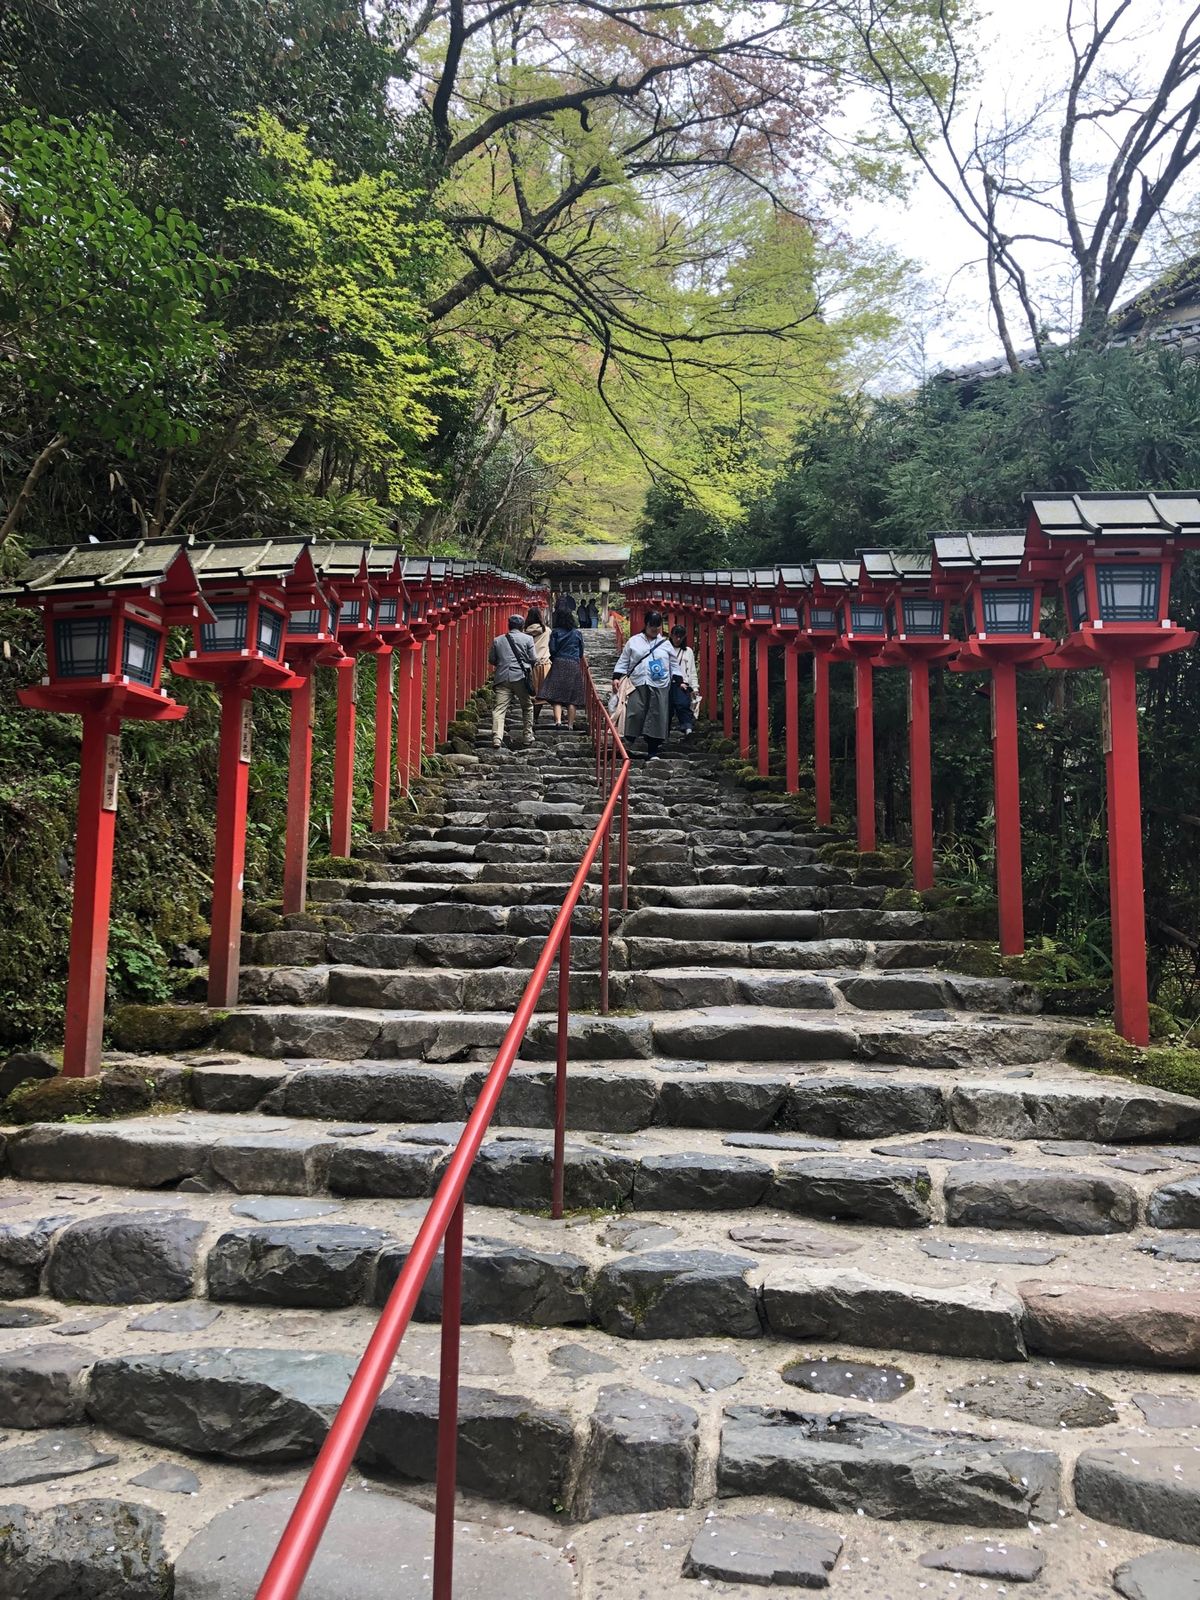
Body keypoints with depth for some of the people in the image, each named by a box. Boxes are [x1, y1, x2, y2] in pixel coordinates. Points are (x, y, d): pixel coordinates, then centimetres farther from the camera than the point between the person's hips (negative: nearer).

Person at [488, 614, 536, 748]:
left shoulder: (497, 640, 12)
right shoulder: (527, 639, 4)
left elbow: (491, 659, 13)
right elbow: (533, 659, -1)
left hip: (502, 678, 1)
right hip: (521, 677, -1)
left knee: (499, 708, -5)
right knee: (527, 707, 17)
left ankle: (497, 738, -21)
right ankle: (527, 736, 19)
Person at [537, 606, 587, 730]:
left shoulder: (555, 632, -2)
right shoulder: (577, 633, 6)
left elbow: (552, 649, -6)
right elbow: (581, 652, 10)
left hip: (559, 664, -2)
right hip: (574, 664, 2)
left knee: (556, 695, -3)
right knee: (572, 697, 4)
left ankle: (558, 720, -21)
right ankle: (570, 724, 5)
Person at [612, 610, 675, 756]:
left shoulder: (666, 644, 13)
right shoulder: (633, 641, 9)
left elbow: (674, 665, 15)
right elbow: (623, 661, 8)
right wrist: (616, 677, -2)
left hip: (660, 687, 1)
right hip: (638, 685, -1)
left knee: (657, 718, 0)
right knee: (634, 715, -9)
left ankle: (653, 752, 9)